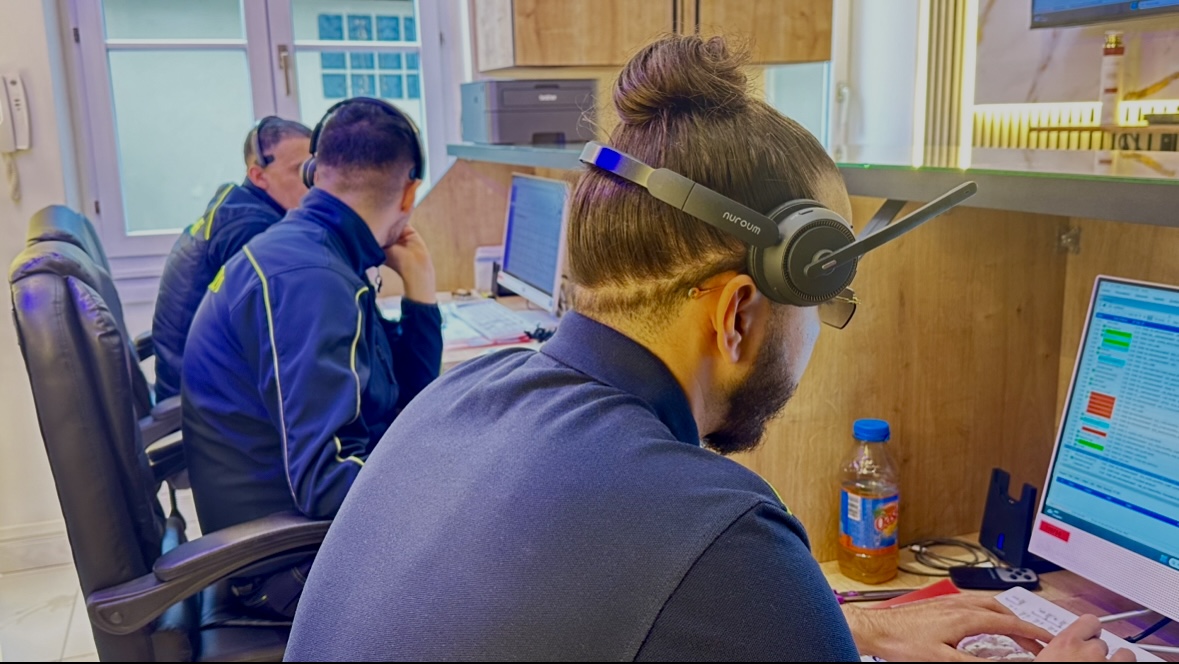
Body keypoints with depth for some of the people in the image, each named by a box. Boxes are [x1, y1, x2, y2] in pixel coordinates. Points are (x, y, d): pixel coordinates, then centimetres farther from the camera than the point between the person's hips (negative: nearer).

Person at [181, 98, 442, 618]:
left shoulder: (313, 257, 7)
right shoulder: (307, 278, -24)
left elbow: (408, 407, 10)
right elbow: (327, 481, -31)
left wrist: (418, 288, 3)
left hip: (293, 510, 9)